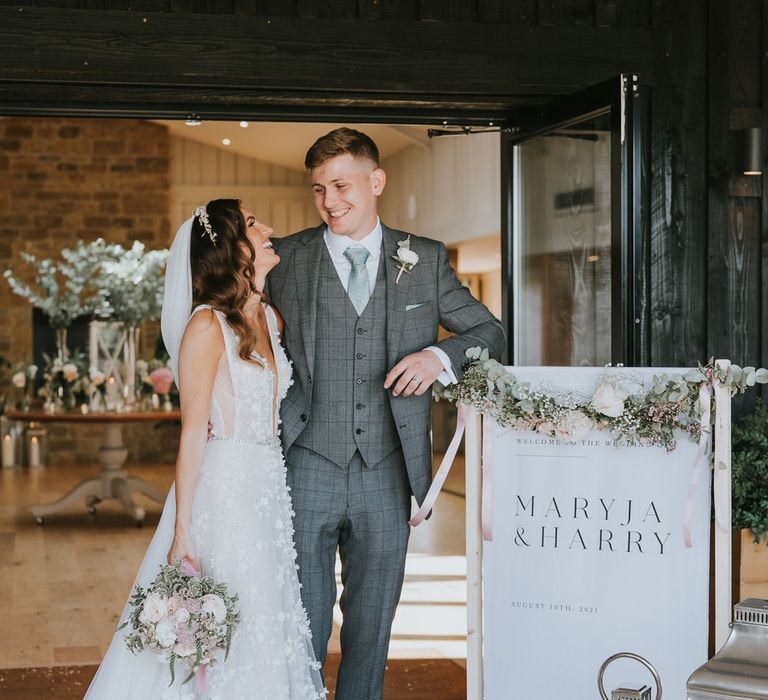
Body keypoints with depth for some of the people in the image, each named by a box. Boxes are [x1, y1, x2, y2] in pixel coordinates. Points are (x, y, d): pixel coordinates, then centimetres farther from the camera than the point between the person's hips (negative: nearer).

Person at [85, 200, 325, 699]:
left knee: (271, 624, 11)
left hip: (272, 489, 7)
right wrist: (183, 531, -16)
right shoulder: (207, 326, -12)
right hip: (223, 492, -7)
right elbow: (193, 433, -14)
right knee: (227, 638, -1)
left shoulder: (272, 318, 11)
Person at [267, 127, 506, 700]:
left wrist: (440, 355, -10)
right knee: (302, 624, 4)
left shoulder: (426, 261, 6)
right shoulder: (285, 260, 2)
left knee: (372, 626, 13)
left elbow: (492, 334, 10)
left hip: (387, 474, 2)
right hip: (308, 469, -1)